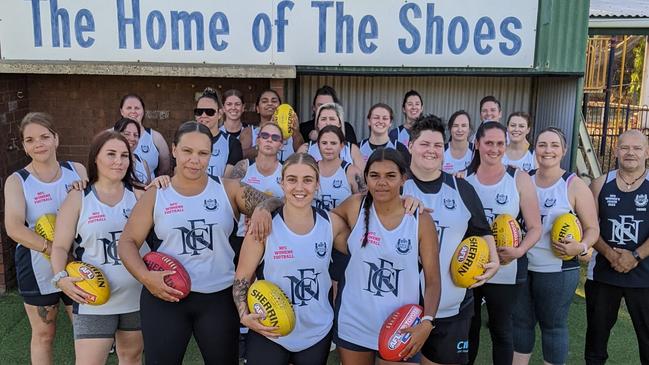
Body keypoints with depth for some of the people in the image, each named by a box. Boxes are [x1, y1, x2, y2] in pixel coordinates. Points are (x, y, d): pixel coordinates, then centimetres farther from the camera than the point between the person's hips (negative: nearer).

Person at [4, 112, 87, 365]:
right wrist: (55, 249, -28)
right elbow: (14, 228, -19)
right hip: (38, 269, -1)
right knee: (43, 335, 13)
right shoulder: (17, 181, -5)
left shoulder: (77, 171, 1)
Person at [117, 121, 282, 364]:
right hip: (165, 295, 0)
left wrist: (263, 210, -26)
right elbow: (127, 242, 2)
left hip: (219, 296, 1)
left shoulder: (228, 189, 1)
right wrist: (145, 277, -15)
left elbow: (272, 203, -2)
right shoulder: (155, 195, 2)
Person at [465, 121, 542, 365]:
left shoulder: (520, 179, -6)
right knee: (468, 327, 17)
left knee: (501, 329, 13)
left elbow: (535, 228, -5)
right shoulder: (464, 178, 0)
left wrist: (518, 251, -23)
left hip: (505, 271, -2)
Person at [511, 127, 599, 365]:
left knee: (553, 326, 9)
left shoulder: (574, 185, -7)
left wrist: (581, 247, -23)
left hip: (558, 271, -3)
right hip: (521, 266, 4)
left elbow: (592, 228, -4)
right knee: (520, 322, 14)